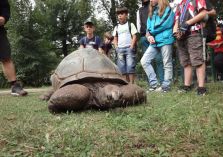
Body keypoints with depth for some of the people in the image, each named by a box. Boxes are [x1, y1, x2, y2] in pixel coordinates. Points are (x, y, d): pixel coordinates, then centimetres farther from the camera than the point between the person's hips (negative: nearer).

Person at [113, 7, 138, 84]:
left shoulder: (130, 25, 7)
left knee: (130, 66, -10)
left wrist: (132, 47, -10)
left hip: (129, 48, -4)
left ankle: (131, 84, -8)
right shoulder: (116, 27, 17)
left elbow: (134, 36, 0)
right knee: (121, 68, 1)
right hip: (120, 49, 4)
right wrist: (116, 48, 4)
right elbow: (115, 39, 18)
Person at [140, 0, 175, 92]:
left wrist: (152, 31, 1)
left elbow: (165, 25, -10)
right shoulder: (151, 13, 21)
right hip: (154, 42, 7)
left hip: (165, 40, -6)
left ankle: (165, 86, 5)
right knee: (144, 61, -3)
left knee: (167, 64, -1)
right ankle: (153, 84, 3)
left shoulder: (168, 10, 2)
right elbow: (149, 29, 14)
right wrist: (149, 36, -7)